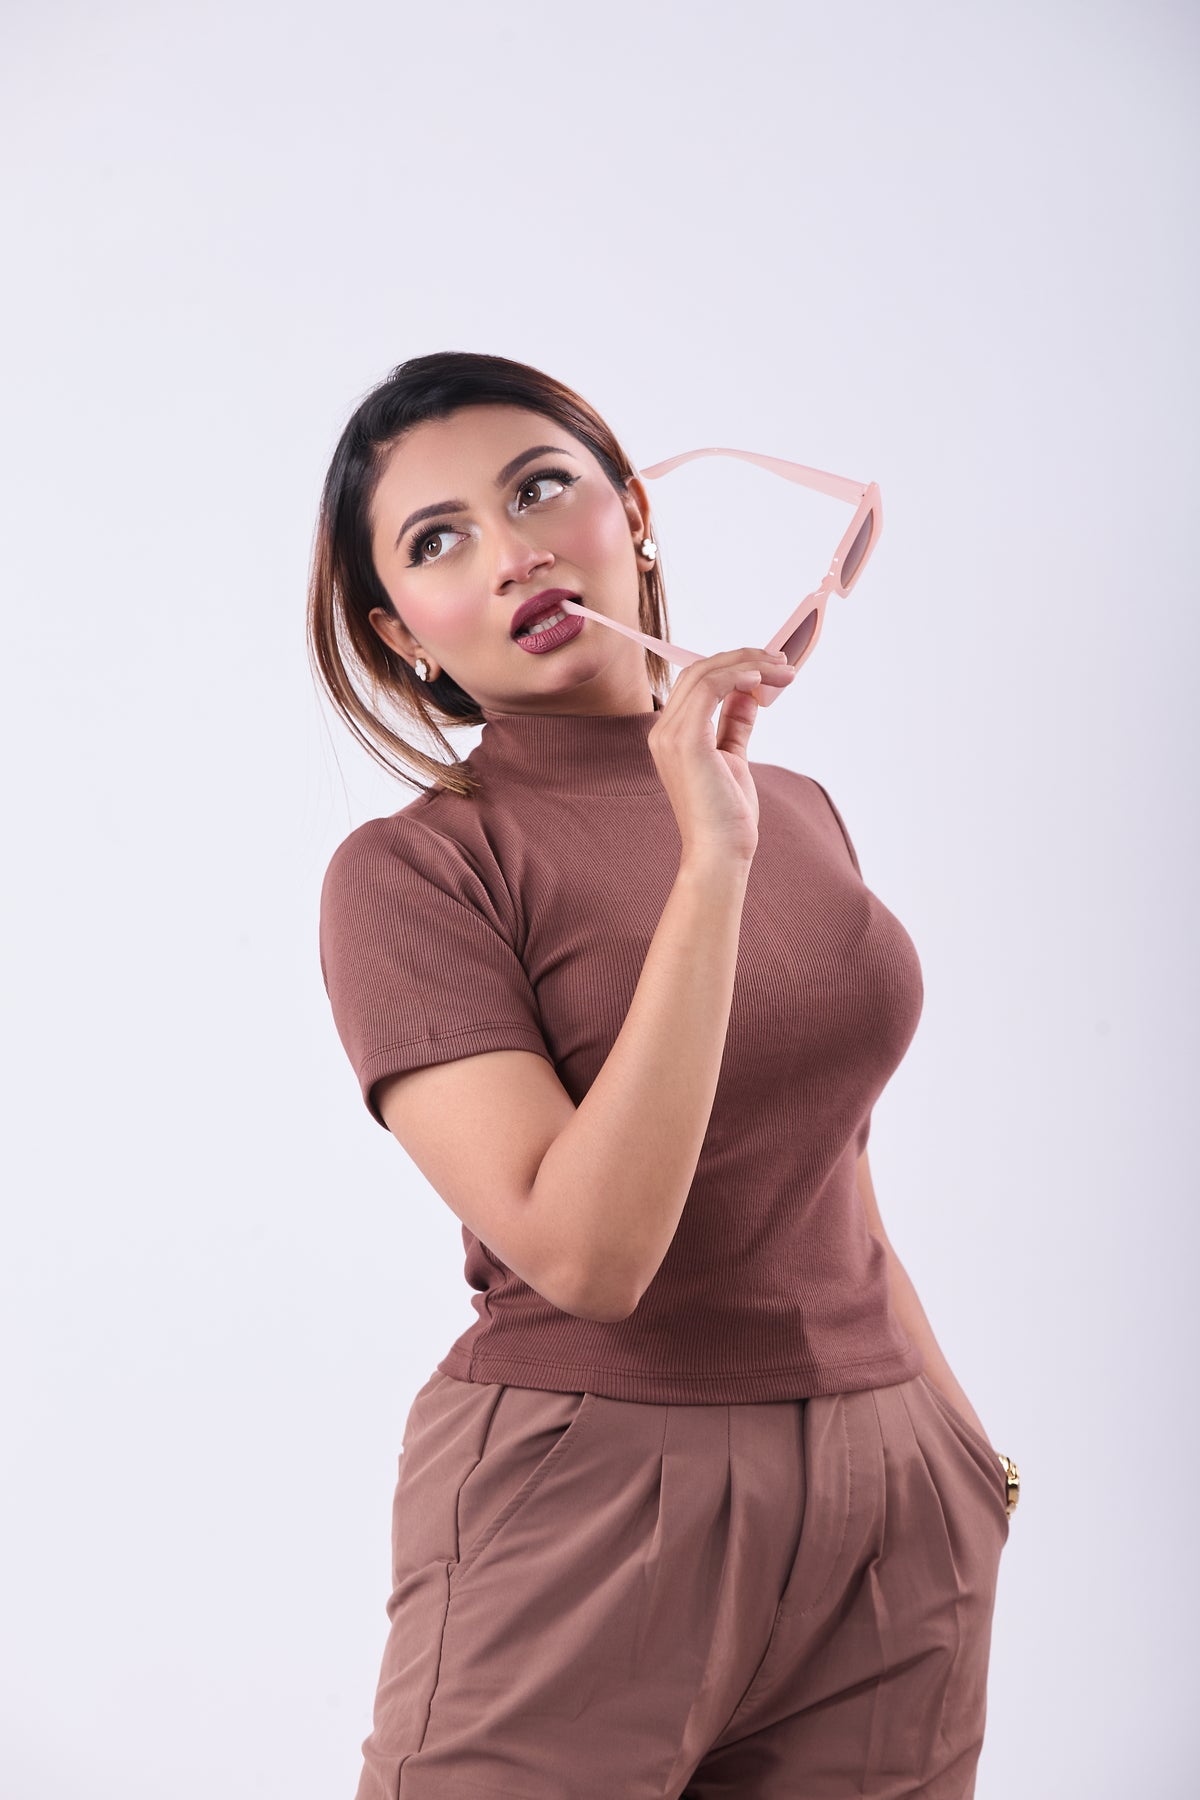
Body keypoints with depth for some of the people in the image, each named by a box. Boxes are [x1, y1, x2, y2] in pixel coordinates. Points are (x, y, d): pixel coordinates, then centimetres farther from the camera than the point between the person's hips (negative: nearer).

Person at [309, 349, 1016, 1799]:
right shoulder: (409, 871, -11)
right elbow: (584, 1251, -23)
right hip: (585, 1515, -5)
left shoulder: (796, 808, 7)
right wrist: (709, 862, -24)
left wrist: (963, 1433, 20)